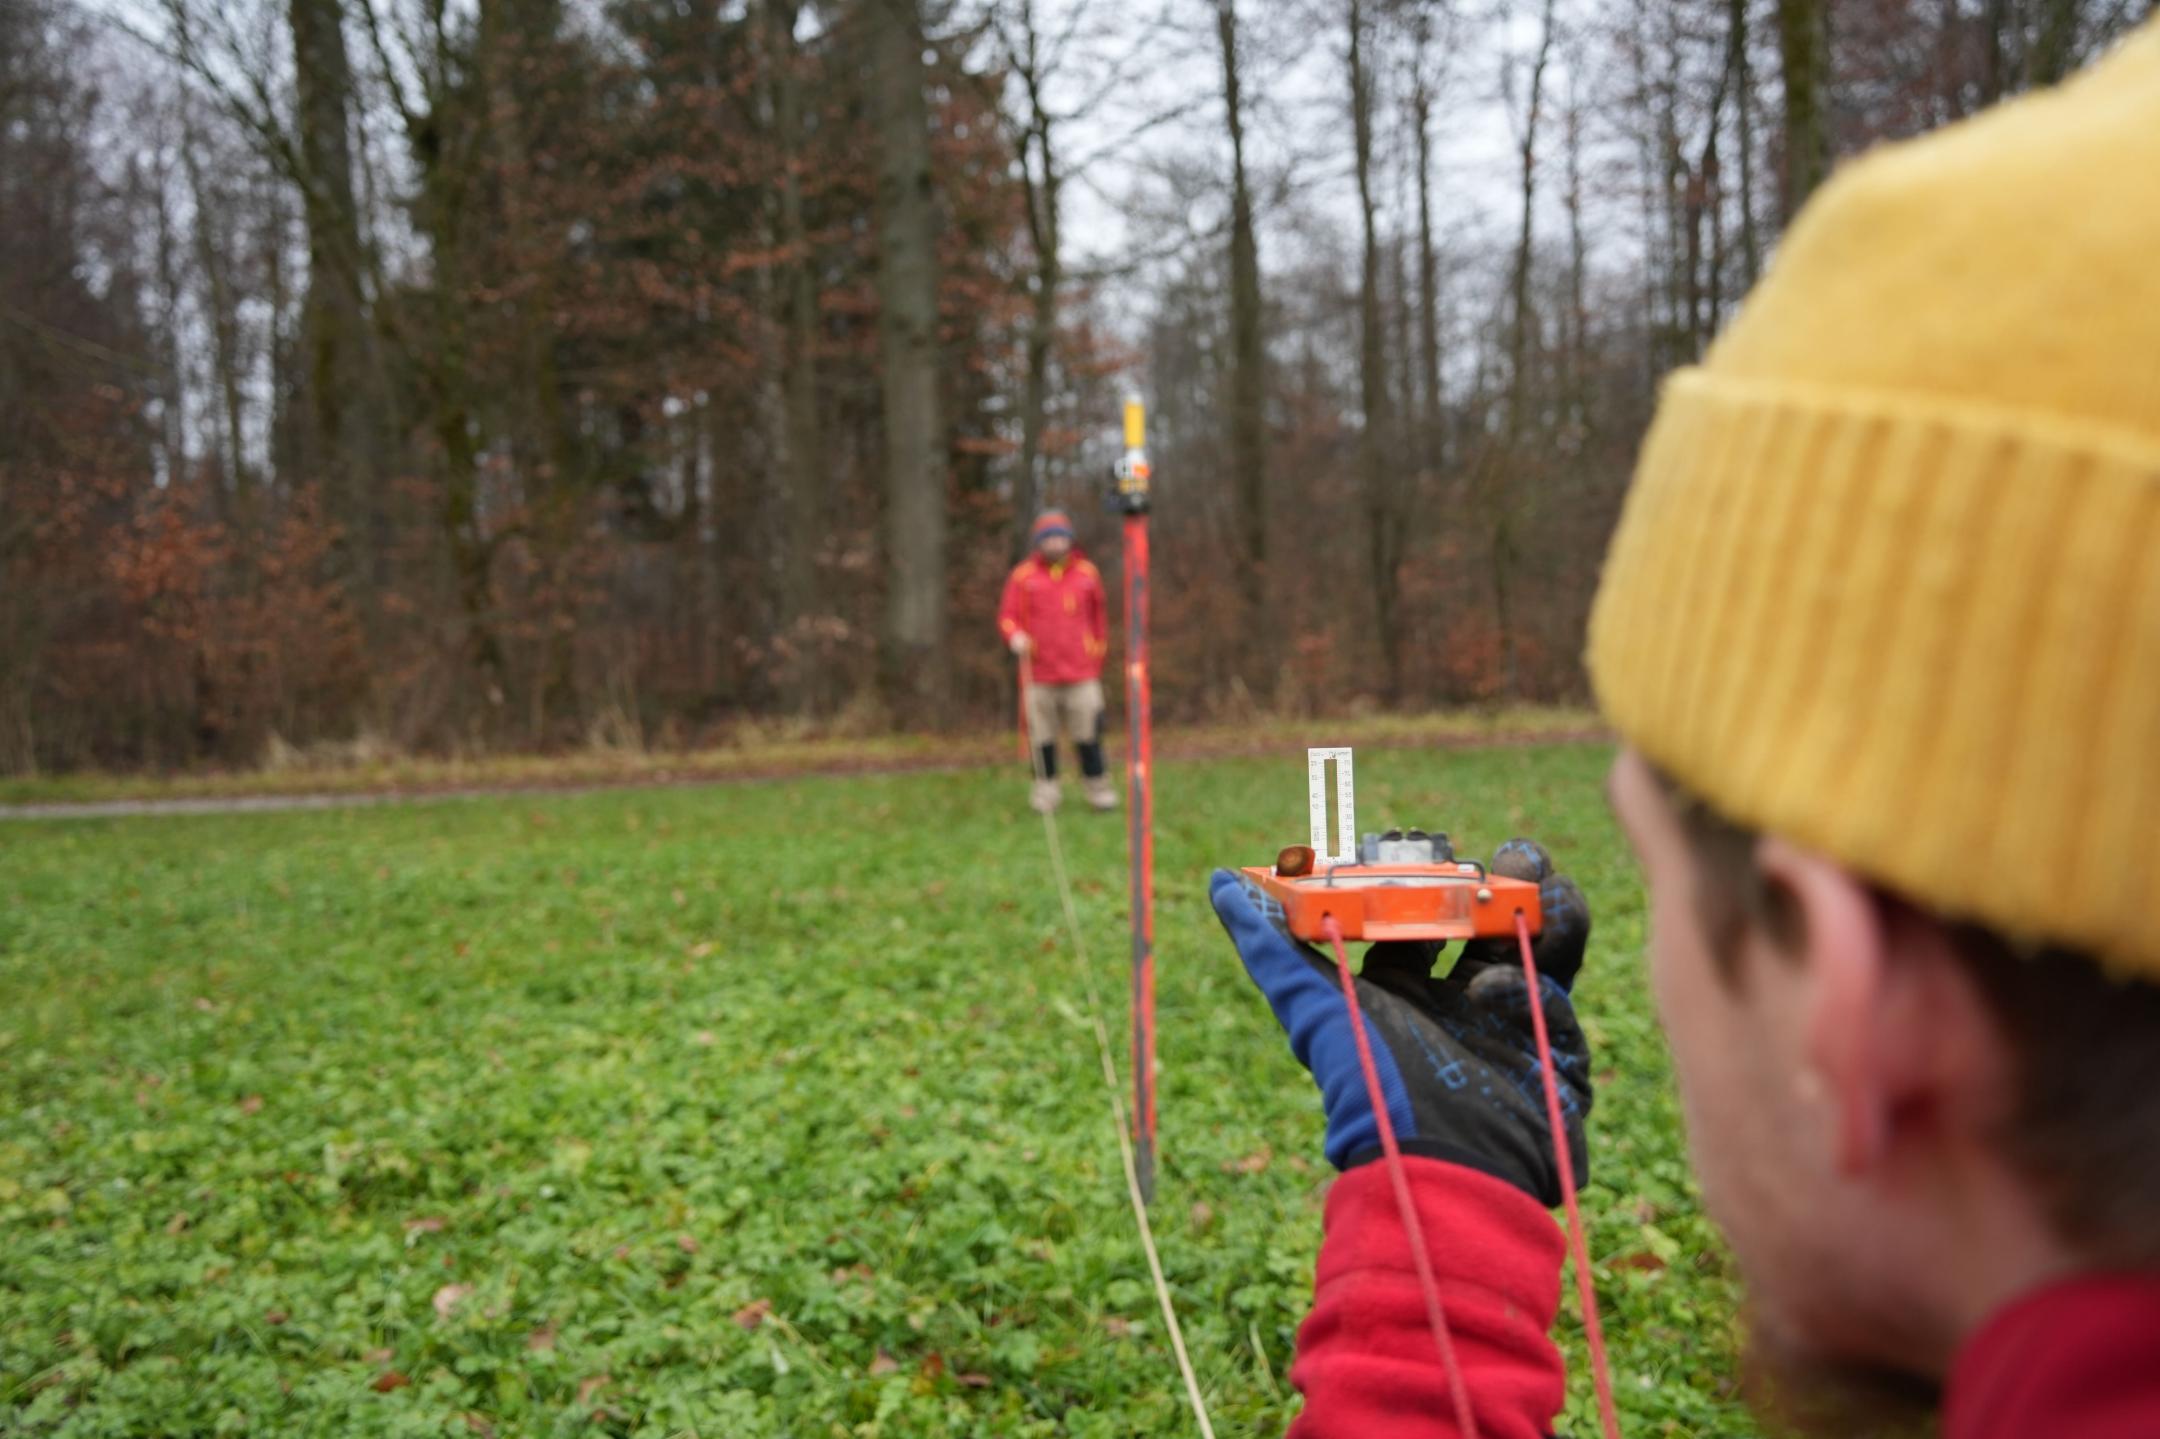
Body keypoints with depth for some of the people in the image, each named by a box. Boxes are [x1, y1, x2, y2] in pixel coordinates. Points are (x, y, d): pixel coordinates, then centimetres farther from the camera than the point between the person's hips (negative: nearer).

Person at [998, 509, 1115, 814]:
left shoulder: (1087, 573, 9)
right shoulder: (1023, 576, 3)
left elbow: (1100, 617, 16)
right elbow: (1007, 616, 5)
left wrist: (1098, 658, 14)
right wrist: (1014, 636, -16)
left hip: (1082, 674, 1)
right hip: (1040, 675, -1)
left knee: (1088, 734, -1)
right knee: (1042, 735, 2)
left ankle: (1098, 787, 10)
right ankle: (1045, 788, 13)